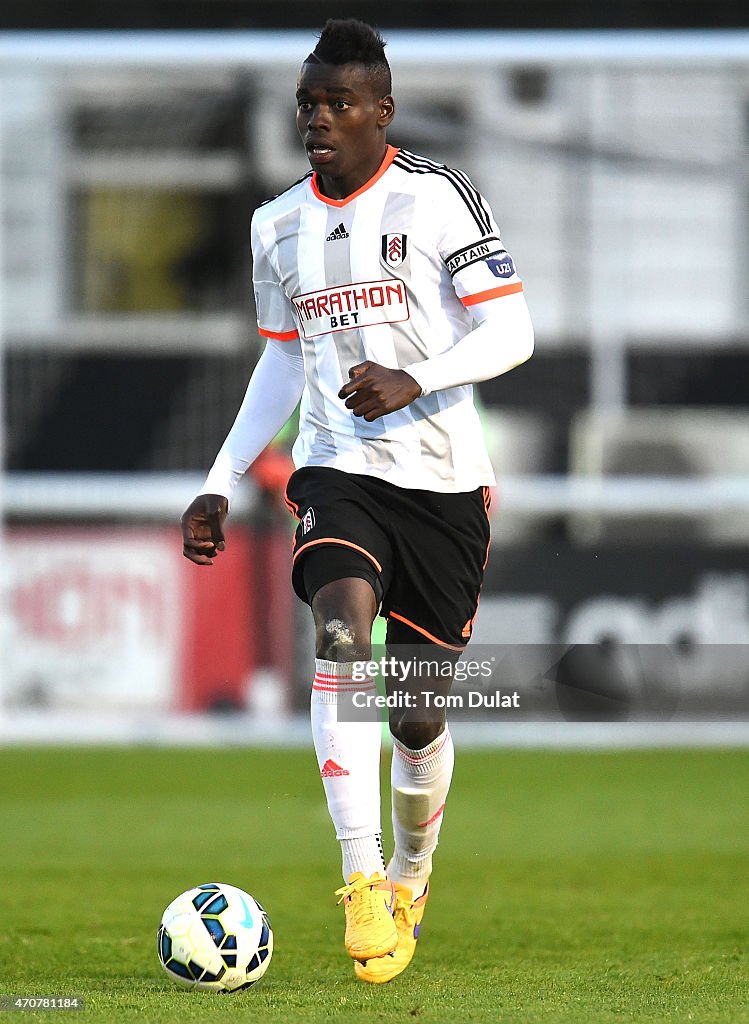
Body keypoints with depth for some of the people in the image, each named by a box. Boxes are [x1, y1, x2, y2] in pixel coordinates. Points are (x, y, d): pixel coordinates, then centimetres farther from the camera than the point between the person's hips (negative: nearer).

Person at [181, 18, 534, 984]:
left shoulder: (436, 197, -4)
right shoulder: (279, 225, 11)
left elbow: (510, 332, -7)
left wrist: (414, 381, -23)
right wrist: (220, 484, 17)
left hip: (442, 479, -2)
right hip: (336, 470, 2)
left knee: (417, 714, 1)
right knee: (342, 628, -27)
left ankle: (410, 877, 30)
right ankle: (360, 880, -32)